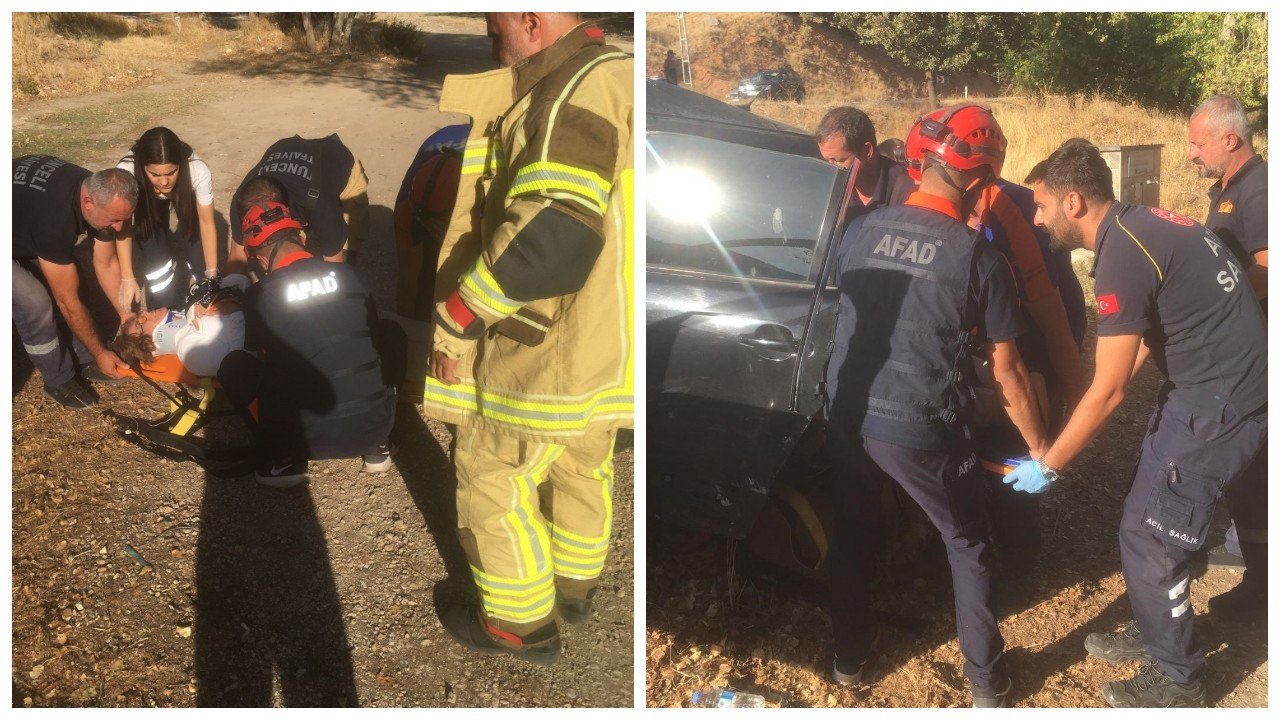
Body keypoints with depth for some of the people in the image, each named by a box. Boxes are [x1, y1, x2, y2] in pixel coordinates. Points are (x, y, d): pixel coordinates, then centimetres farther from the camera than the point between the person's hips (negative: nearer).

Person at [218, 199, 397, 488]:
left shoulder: (259, 296, -5)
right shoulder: (347, 274, 2)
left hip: (312, 438, -2)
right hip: (377, 425, 2)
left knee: (234, 366, 17)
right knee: (392, 334, 26)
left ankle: (287, 456, 9)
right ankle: (377, 446, 20)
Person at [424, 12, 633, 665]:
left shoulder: (581, 91, -22)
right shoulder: (619, 81, 9)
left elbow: (551, 236, -31)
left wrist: (454, 318, -23)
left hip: (553, 342, -10)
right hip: (610, 338, 10)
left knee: (494, 478, 7)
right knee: (581, 466, 25)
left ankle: (523, 624, 21)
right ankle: (574, 587, 45)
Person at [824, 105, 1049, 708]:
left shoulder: (860, 230, 0)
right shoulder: (979, 257, -10)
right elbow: (1006, 373, -5)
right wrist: (1039, 447, 9)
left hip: (847, 416, 4)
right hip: (921, 429, -3)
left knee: (854, 531, 24)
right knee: (968, 544, 18)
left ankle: (849, 654, 38)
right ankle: (986, 680, 26)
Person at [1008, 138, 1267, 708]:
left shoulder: (1122, 255, -24)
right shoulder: (1138, 226, 6)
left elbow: (1109, 391, -21)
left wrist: (1047, 465, -12)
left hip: (1221, 402, -10)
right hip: (1212, 384, 10)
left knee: (1149, 537, -1)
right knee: (1151, 515, 19)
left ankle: (1177, 680, 17)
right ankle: (1155, 633, 37)